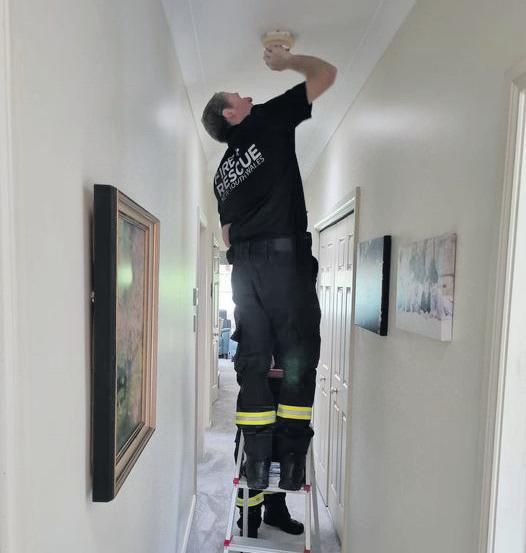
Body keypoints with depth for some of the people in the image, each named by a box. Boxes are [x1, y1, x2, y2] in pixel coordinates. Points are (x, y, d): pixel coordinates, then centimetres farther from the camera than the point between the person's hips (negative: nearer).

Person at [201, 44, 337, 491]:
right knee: (298, 360, 2)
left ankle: (258, 463, 13)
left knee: (252, 362, 8)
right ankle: (291, 462, 7)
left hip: (243, 265, 6)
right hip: (284, 256, -6)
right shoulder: (268, 120, 8)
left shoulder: (223, 171, 23)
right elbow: (325, 73, 15)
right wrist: (286, 60, 30)